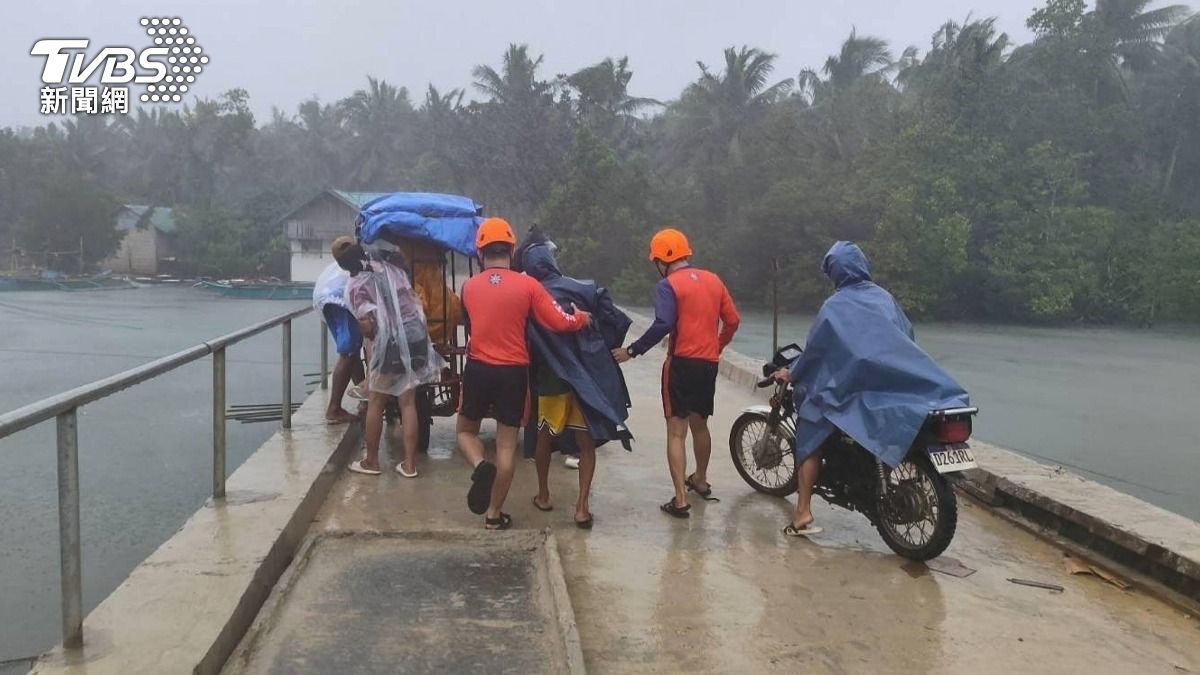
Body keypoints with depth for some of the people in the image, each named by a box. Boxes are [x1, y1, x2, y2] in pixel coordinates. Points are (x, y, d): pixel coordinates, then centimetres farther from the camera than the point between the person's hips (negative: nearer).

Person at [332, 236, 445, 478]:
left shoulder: (356, 285, -7)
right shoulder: (389, 264, 8)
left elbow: (367, 324, -14)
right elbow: (412, 297, 15)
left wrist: (373, 339, 5)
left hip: (390, 344, -5)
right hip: (417, 335, 5)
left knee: (375, 404, 12)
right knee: (408, 403, 10)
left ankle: (371, 461, 22)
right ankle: (409, 464, 12)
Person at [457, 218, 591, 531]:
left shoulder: (469, 286, 0)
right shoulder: (528, 285, -7)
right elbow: (560, 323, -7)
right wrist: (583, 317, 11)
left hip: (478, 369, 1)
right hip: (513, 372, -1)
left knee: (466, 430, 22)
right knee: (507, 444, 9)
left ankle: (480, 467, -9)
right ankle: (494, 514, 14)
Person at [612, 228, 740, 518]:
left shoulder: (669, 285, -9)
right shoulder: (713, 280, 11)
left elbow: (663, 325, -22)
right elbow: (732, 320, 13)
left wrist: (632, 351, -16)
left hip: (682, 363, -6)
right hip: (709, 363, 7)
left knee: (676, 431, -3)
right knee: (700, 424, 24)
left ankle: (681, 500, -8)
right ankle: (700, 481, 41)